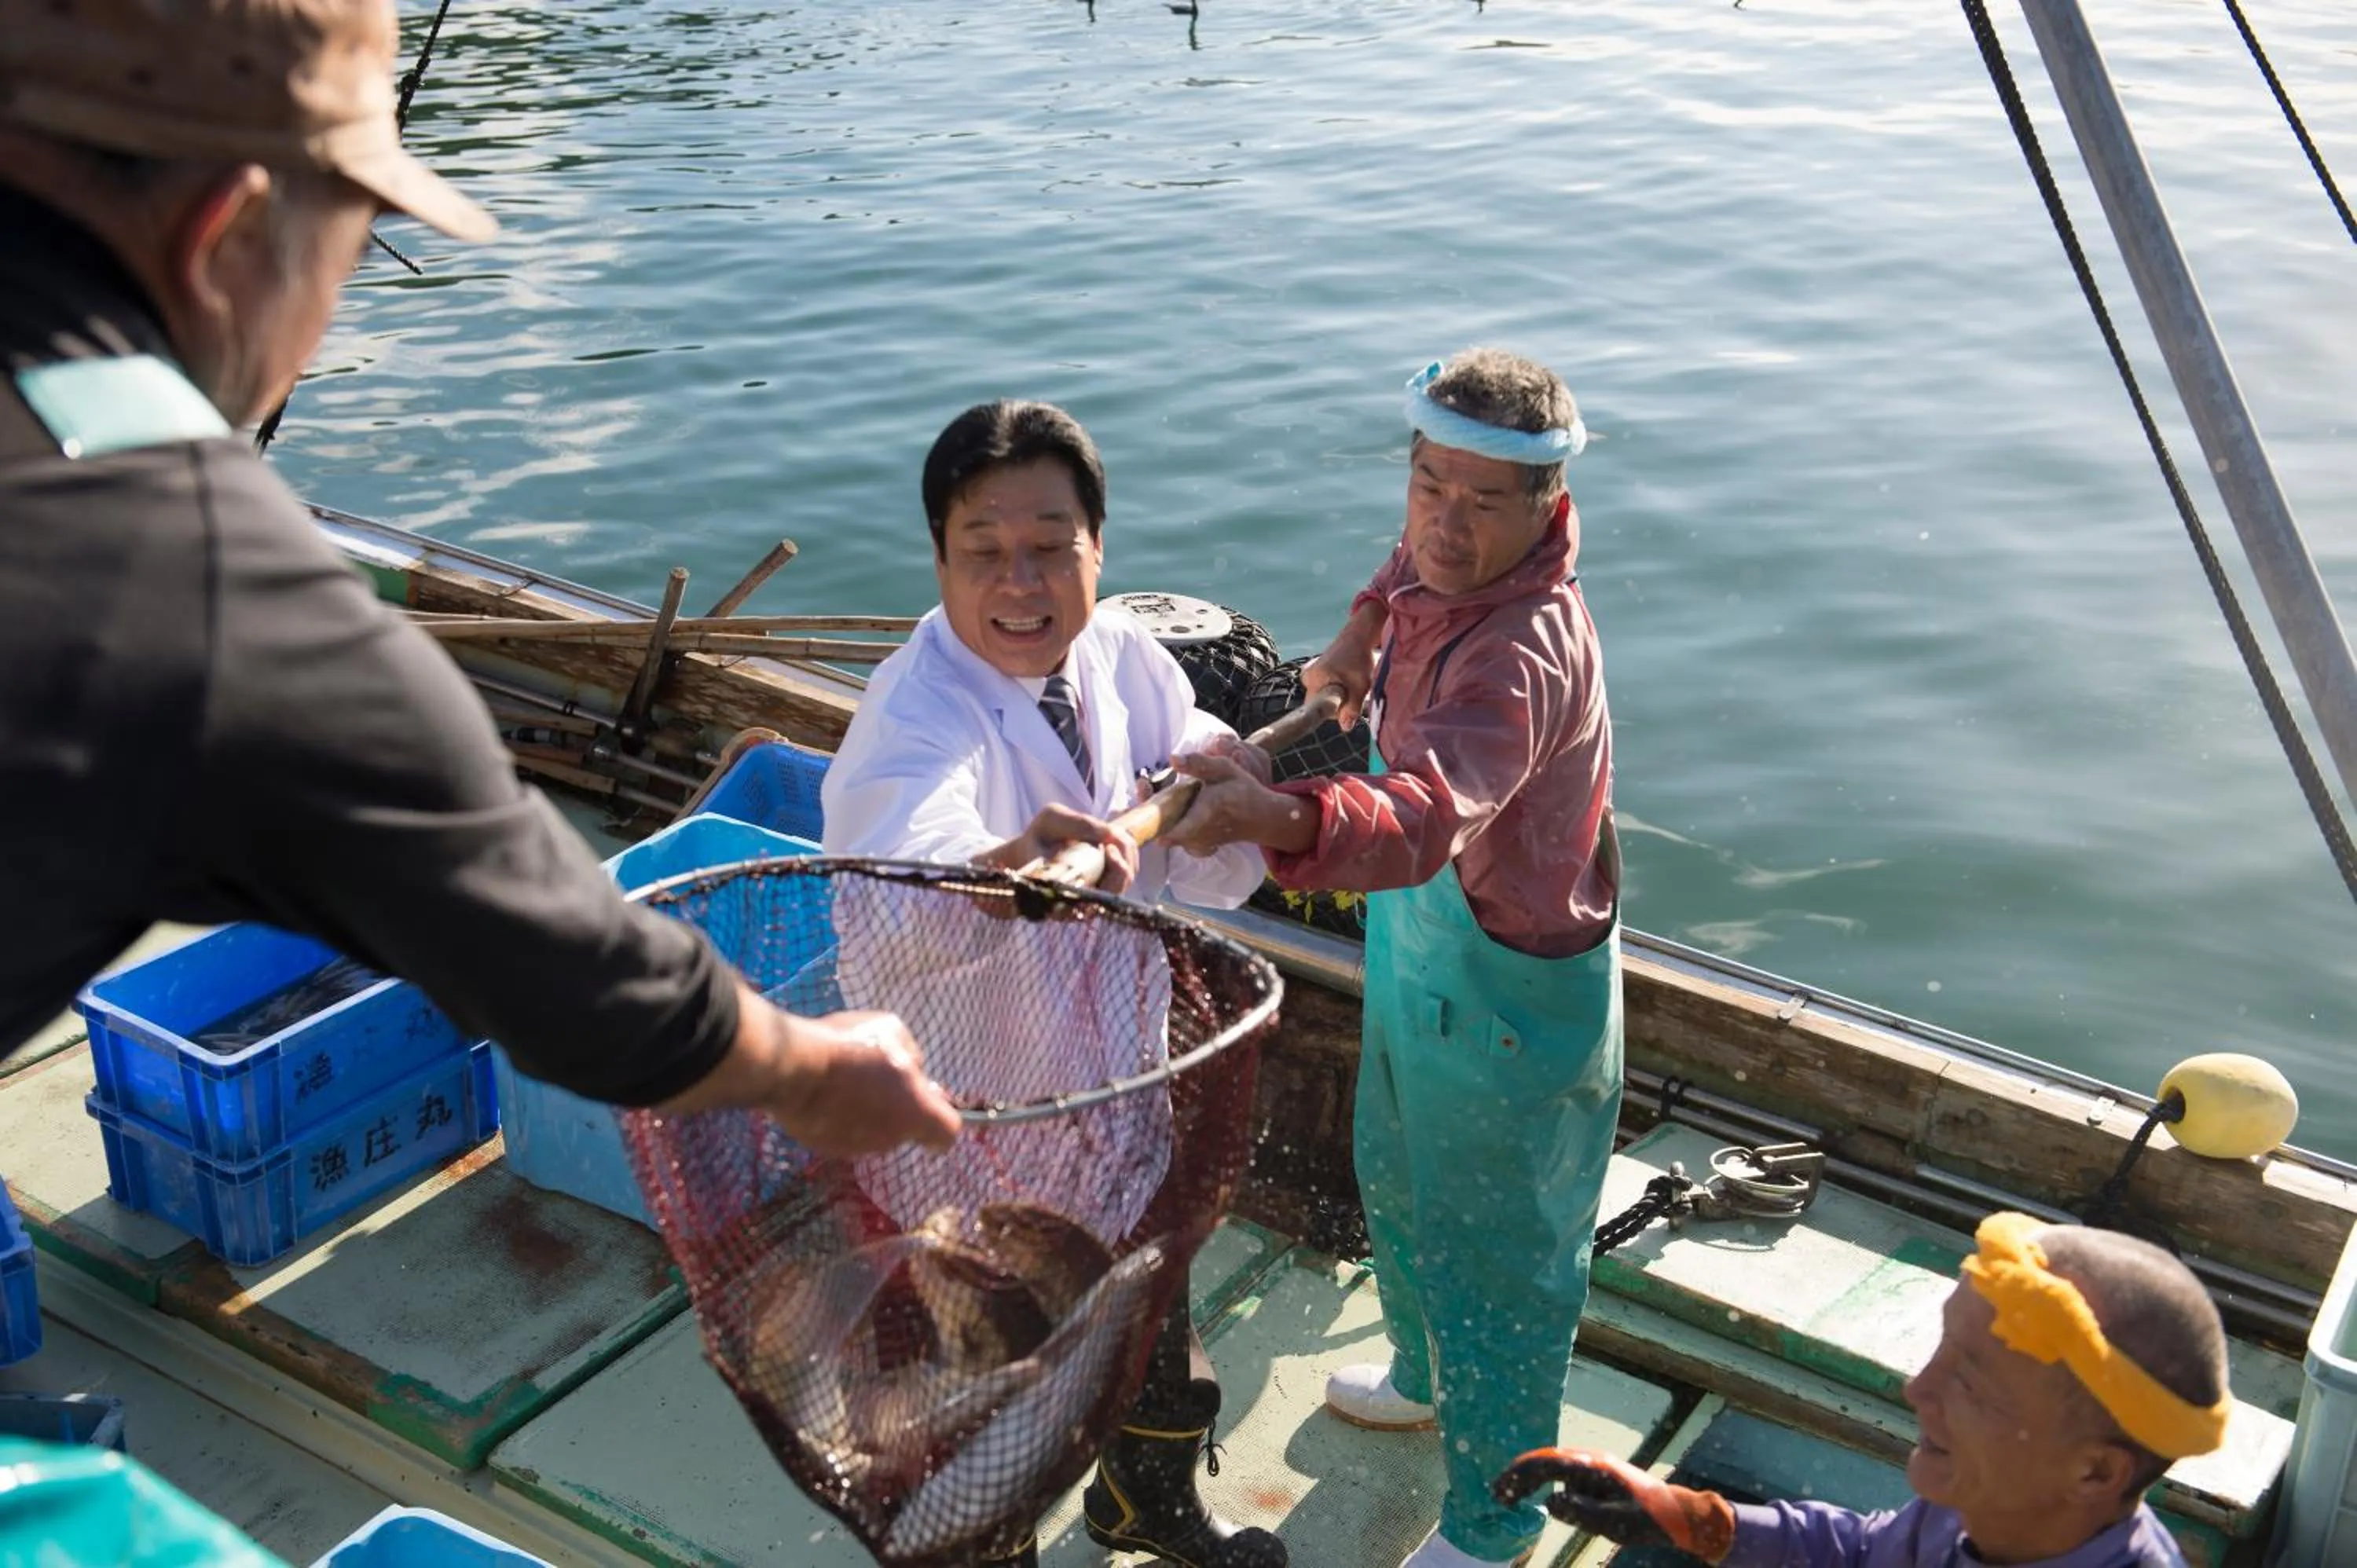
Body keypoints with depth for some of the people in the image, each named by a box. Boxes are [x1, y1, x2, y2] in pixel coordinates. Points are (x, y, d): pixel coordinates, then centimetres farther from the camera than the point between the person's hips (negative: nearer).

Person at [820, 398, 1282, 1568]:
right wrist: (1003, 869, -73)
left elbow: (1219, 878, -5)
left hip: (1120, 1109, 6)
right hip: (967, 1156, -6)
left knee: (1159, 1359, 33)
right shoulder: (915, 720, -31)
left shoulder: (1123, 658, -10)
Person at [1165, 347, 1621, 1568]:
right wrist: (1362, 635, 6)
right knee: (1397, 1186, 30)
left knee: (1492, 1259, 9)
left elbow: (1425, 816, -55)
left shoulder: (1522, 651, -36)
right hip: (1415, 956, 9)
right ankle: (1425, 1380, 58)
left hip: (1506, 999, -9)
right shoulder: (1440, 566, -8)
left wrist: (1276, 816, -72)